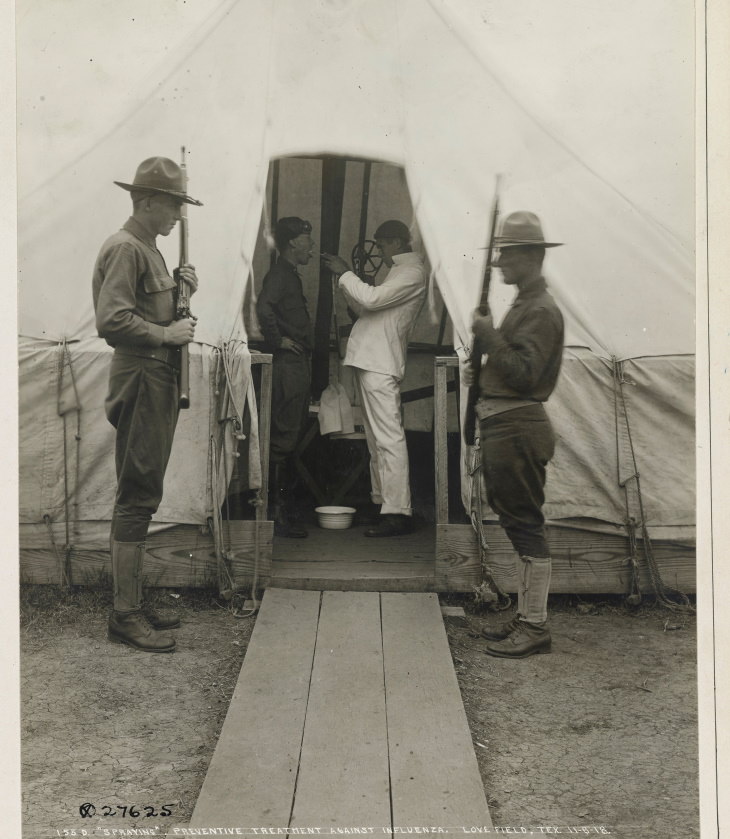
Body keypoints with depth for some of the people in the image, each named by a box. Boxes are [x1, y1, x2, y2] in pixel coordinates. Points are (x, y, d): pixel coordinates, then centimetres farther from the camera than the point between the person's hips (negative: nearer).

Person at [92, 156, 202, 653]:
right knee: (138, 497, -7)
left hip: (159, 380, 10)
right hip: (141, 379, -10)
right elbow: (112, 319, -22)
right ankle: (125, 615, 2)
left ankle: (134, 604, 22)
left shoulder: (147, 249, 21)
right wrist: (166, 334, -16)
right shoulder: (125, 247, -11)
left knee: (142, 497, 12)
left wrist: (179, 289, 9)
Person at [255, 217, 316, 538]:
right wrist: (277, 341, -21)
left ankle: (281, 506, 23)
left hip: (298, 366, 10)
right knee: (283, 437, -8)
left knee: (287, 437, 14)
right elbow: (264, 306, -29)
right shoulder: (279, 274, -11)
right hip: (288, 366, -10)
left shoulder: (290, 275, 20)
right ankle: (277, 513, -3)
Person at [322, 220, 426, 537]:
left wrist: (344, 273, -7)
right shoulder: (399, 271, 25)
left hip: (380, 364, -11)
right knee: (375, 437, 13)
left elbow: (371, 299, -20)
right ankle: (381, 499, 21)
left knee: (388, 438, -13)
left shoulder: (412, 272, -7)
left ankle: (397, 512, -13)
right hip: (370, 360, 11)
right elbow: (366, 308, 24)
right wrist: (344, 277, 15)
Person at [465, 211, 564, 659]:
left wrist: (491, 336, -19)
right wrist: (483, 374, 13)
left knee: (526, 525, -5)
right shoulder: (525, 304, 20)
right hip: (504, 425, 11)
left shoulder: (541, 310, -13)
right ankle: (527, 617, 25)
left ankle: (535, 627, 5)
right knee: (519, 524, 14)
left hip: (517, 428, -11)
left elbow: (524, 374, -22)